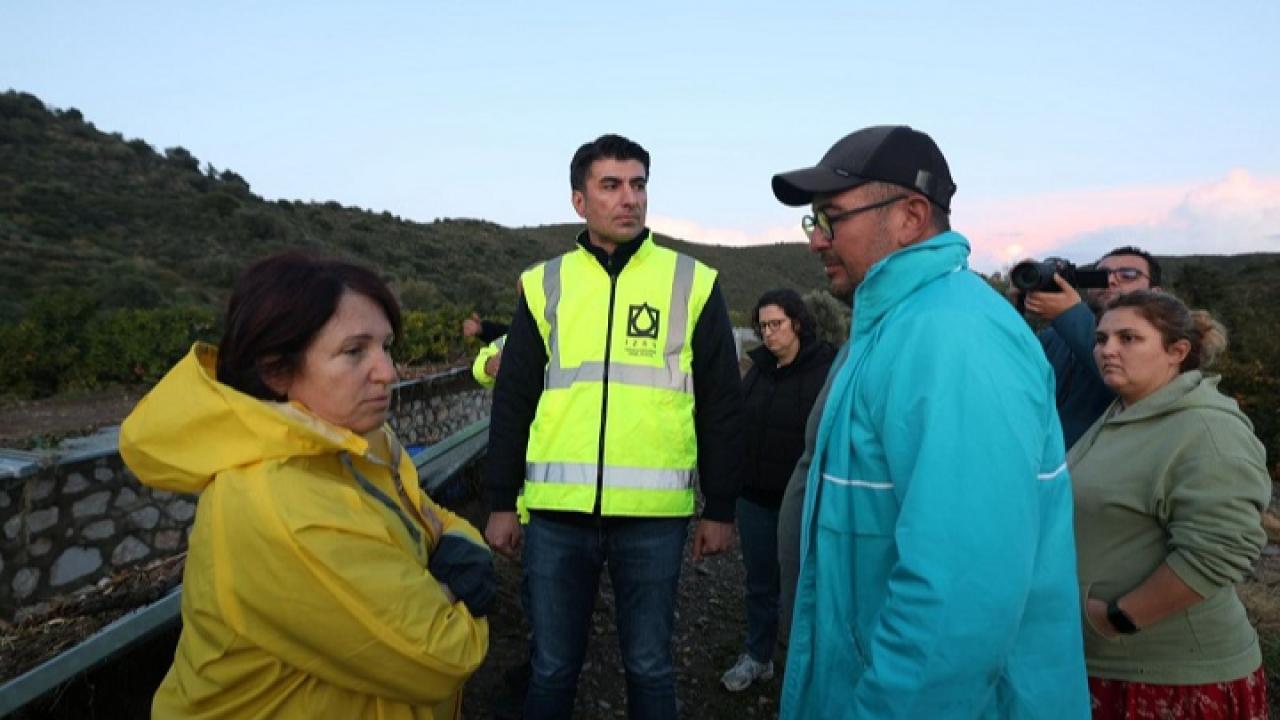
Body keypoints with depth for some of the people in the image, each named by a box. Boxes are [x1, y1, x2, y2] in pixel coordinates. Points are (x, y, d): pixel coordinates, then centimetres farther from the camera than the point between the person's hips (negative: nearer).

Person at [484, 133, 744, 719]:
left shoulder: (692, 283, 2)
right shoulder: (545, 284, 6)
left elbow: (721, 406, 3)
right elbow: (513, 401, 7)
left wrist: (720, 508, 3)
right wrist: (501, 502, 5)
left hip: (654, 515, -1)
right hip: (557, 513, 2)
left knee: (648, 665, 15)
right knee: (552, 666, 15)